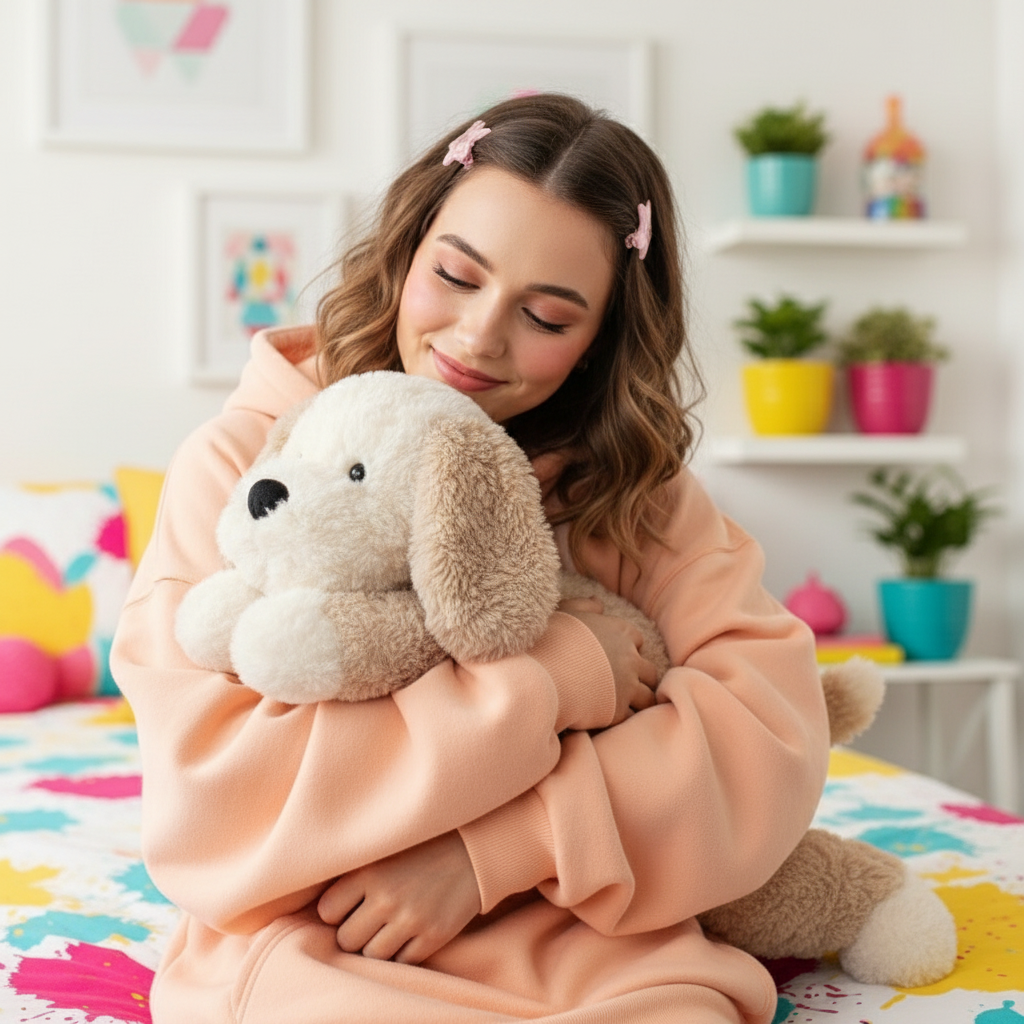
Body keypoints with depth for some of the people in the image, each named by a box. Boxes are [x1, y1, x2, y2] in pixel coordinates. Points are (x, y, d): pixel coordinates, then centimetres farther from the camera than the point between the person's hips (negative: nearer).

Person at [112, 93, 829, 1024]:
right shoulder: (240, 464, -3)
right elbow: (211, 800, -13)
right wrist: (552, 682, -15)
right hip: (316, 948, -2)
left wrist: (491, 847, -19)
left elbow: (770, 723, -7)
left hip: (587, 943, 3)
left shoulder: (632, 484, 6)